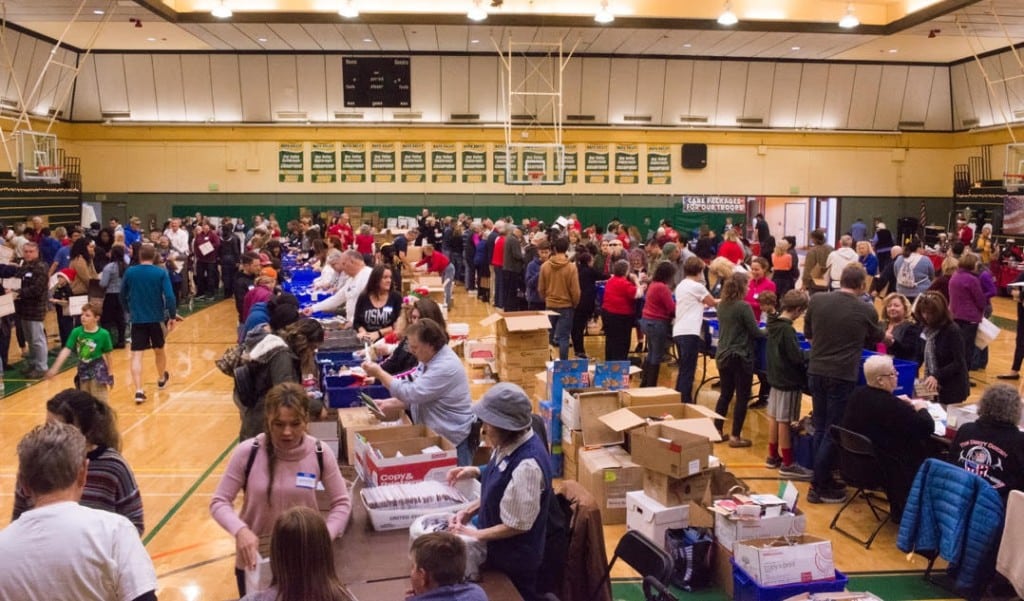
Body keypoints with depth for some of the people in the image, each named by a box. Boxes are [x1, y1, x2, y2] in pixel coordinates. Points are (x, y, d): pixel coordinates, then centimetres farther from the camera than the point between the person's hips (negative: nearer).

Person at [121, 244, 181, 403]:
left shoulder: (130, 272, -1)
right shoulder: (161, 273, -7)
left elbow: (123, 296, 8)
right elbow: (169, 296, -14)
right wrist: (173, 316, -5)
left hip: (137, 319, 0)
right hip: (157, 318, 0)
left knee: (136, 355, -2)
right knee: (159, 350, 21)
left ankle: (139, 391, -15)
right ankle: (162, 379, 44)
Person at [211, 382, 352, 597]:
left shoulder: (320, 454, -13)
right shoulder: (247, 452, -16)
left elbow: (341, 503, -4)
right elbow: (219, 502, -9)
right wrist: (240, 530, -27)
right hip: (255, 559, 0)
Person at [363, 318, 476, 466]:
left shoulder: (445, 367, -26)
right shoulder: (430, 358, 5)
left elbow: (411, 393, -26)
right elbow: (416, 395, 12)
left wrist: (379, 373, -16)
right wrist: (391, 404, -4)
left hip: (450, 439, -9)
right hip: (433, 433, 9)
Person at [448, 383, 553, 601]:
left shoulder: (526, 465, -33)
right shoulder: (510, 444, -7)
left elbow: (517, 525, -25)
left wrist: (475, 535, -16)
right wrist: (469, 511, -2)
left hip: (515, 559, -8)